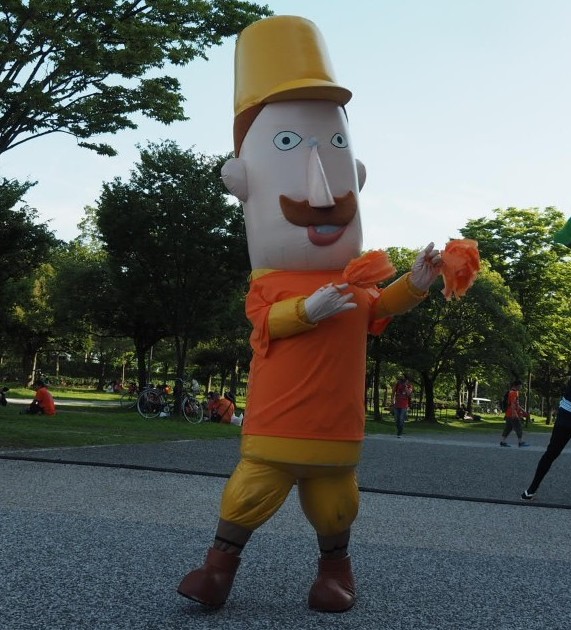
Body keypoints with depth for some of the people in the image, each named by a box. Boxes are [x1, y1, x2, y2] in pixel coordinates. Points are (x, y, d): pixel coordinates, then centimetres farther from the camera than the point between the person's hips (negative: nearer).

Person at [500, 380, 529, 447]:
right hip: (513, 415, -10)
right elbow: (512, 404, -23)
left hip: (509, 415, 10)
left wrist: (523, 410, 28)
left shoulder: (516, 392, 19)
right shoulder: (513, 393, -13)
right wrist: (514, 413, -29)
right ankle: (520, 442, 0)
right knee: (518, 428, -4)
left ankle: (502, 442, 9)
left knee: (508, 428, 9)